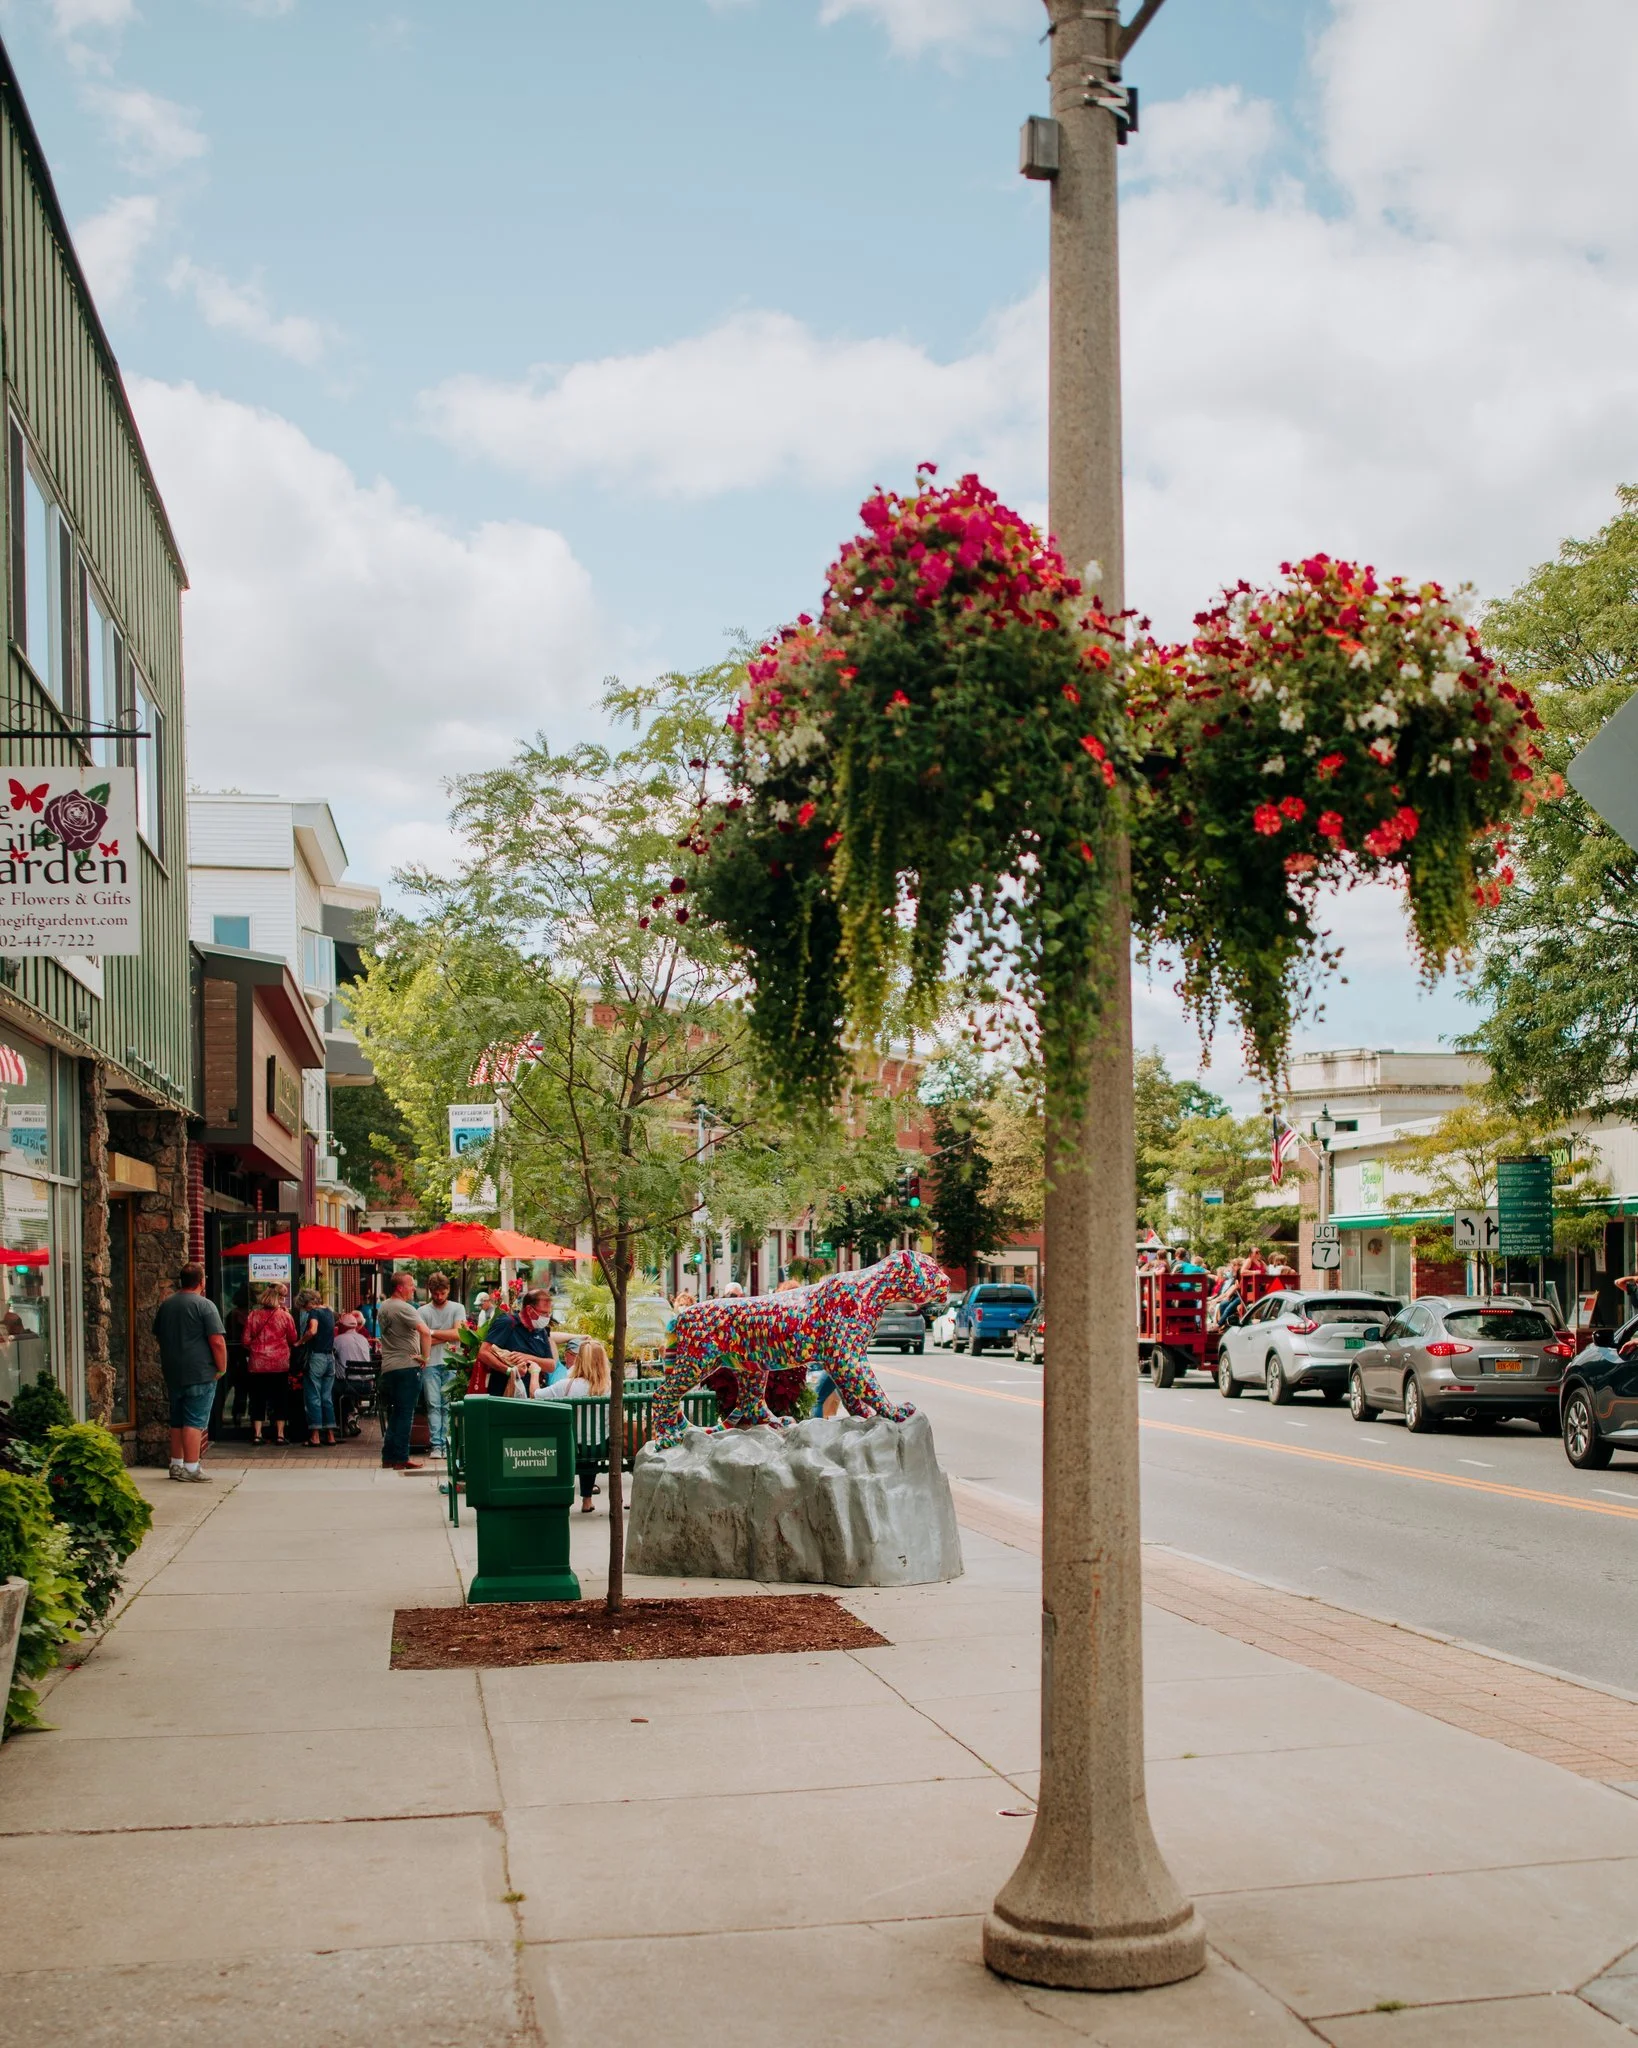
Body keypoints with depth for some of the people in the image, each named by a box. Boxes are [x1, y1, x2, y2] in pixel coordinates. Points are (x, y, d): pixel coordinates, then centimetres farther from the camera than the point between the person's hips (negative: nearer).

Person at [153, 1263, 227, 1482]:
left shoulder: (165, 1305, 10)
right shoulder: (205, 1306, -12)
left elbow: (158, 1337, 21)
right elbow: (217, 1341, -17)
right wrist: (222, 1368, -6)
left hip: (172, 1373, 7)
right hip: (200, 1373, -7)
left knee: (177, 1421, 15)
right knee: (195, 1421, -5)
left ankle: (176, 1465, 21)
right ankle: (191, 1468, -7)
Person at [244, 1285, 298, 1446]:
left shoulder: (252, 1315, -1)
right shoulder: (284, 1315, -5)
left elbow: (246, 1341, 1)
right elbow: (293, 1339, 3)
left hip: (258, 1364, 1)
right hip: (280, 1364, -1)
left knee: (258, 1398, 8)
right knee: (279, 1399, 7)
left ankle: (257, 1434, 8)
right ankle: (279, 1434, 7)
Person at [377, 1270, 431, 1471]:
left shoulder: (383, 1308, 14)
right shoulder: (404, 1308, -15)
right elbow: (425, 1332, -28)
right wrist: (425, 1357, -15)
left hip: (388, 1367, 9)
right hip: (407, 1366, -9)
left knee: (394, 1413, 16)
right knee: (405, 1413, -4)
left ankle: (388, 1456, 18)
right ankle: (401, 1458, -2)